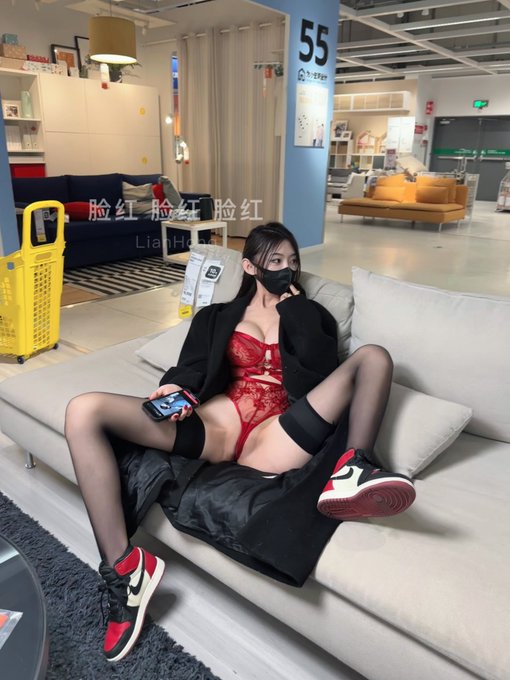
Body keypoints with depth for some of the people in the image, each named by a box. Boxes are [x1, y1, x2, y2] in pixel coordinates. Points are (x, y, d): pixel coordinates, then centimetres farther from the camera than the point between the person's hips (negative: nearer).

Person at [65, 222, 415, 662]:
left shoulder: (311, 316, 23)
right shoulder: (216, 317, 25)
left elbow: (323, 373, 5)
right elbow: (191, 369, 12)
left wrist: (294, 309, 7)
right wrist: (175, 388, -11)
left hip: (276, 433, -1)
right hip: (215, 423, 1)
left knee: (374, 356, -15)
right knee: (84, 411, -18)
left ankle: (353, 470, -34)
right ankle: (124, 567, -15)